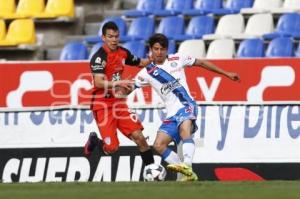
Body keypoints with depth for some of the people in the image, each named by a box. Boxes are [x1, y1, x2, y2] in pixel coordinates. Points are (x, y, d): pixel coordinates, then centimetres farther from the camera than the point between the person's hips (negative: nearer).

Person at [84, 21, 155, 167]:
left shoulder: (123, 53, 7)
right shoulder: (99, 57, -16)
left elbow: (140, 63, 25)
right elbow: (99, 83, -27)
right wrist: (118, 83, -39)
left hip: (119, 102, 6)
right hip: (102, 104, -6)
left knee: (139, 137, -6)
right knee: (112, 147, -11)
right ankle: (94, 140, 21)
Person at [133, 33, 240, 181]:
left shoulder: (176, 60, 5)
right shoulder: (147, 73, 9)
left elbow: (201, 63, 13)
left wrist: (226, 74, 14)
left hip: (186, 106, -4)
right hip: (171, 114, 4)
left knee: (185, 129, -35)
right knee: (158, 145, -10)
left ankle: (187, 167, -52)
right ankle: (189, 174, -5)